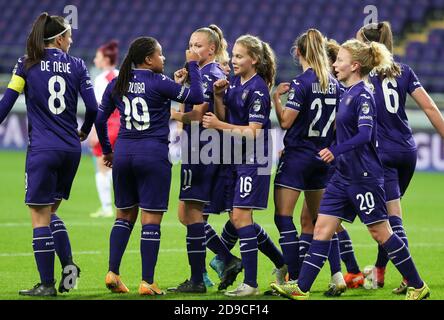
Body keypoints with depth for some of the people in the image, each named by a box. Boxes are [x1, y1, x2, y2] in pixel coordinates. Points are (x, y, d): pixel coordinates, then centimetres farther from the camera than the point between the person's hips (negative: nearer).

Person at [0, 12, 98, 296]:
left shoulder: (26, 65, -1)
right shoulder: (76, 65, 5)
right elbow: (93, 107, 3)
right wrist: (84, 132, 22)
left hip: (42, 150, -4)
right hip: (71, 150, 4)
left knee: (40, 216, 1)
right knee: (50, 211, 19)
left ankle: (47, 284, -1)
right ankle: (68, 264, 1)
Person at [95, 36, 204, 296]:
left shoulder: (117, 85, 6)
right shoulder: (159, 83, -9)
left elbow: (100, 119, 11)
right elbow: (197, 97, -9)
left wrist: (107, 149, 24)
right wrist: (193, 66, 2)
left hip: (123, 153, 5)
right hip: (153, 154, -5)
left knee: (125, 215, 16)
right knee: (151, 220, -1)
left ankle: (113, 273, 7)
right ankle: (147, 282, -2)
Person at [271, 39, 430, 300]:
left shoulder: (363, 95, -15)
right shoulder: (349, 93, 12)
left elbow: (364, 134, -27)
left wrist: (336, 150, -36)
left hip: (364, 176, -9)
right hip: (344, 176, 9)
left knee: (380, 232, -2)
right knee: (322, 228, 3)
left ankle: (418, 287, 10)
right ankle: (301, 289, 2)